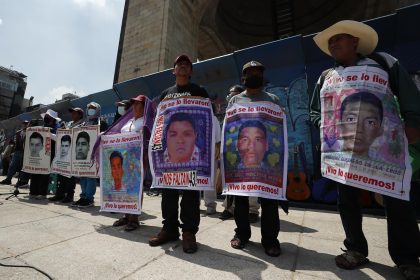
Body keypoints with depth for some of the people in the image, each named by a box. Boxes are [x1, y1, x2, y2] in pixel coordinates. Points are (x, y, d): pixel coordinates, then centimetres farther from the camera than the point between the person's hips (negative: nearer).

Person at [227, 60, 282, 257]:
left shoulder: (273, 100, 15)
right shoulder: (235, 100, 15)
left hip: (266, 153, 0)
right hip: (239, 153, 1)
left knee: (268, 195, 0)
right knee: (240, 193, 6)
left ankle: (270, 238, 13)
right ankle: (242, 233, 21)